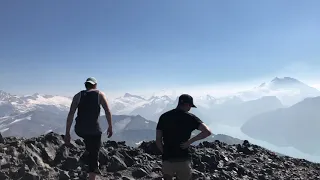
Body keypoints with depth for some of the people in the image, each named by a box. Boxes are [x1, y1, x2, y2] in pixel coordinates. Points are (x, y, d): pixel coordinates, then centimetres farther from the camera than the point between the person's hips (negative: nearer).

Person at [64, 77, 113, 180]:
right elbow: (107, 112, -4)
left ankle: (87, 152, 28)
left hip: (79, 130, 3)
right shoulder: (99, 94, 5)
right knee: (93, 156, 10)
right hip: (94, 130, -3)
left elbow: (71, 114, 1)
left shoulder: (78, 95, 9)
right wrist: (110, 127, 5)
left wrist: (67, 133, 3)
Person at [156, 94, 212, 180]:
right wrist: (190, 141, -10)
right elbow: (207, 132, -16)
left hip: (167, 159, 3)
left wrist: (165, 153, 12)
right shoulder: (190, 117, -6)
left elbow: (158, 140, 0)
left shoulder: (164, 117, 1)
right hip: (184, 160, -2)